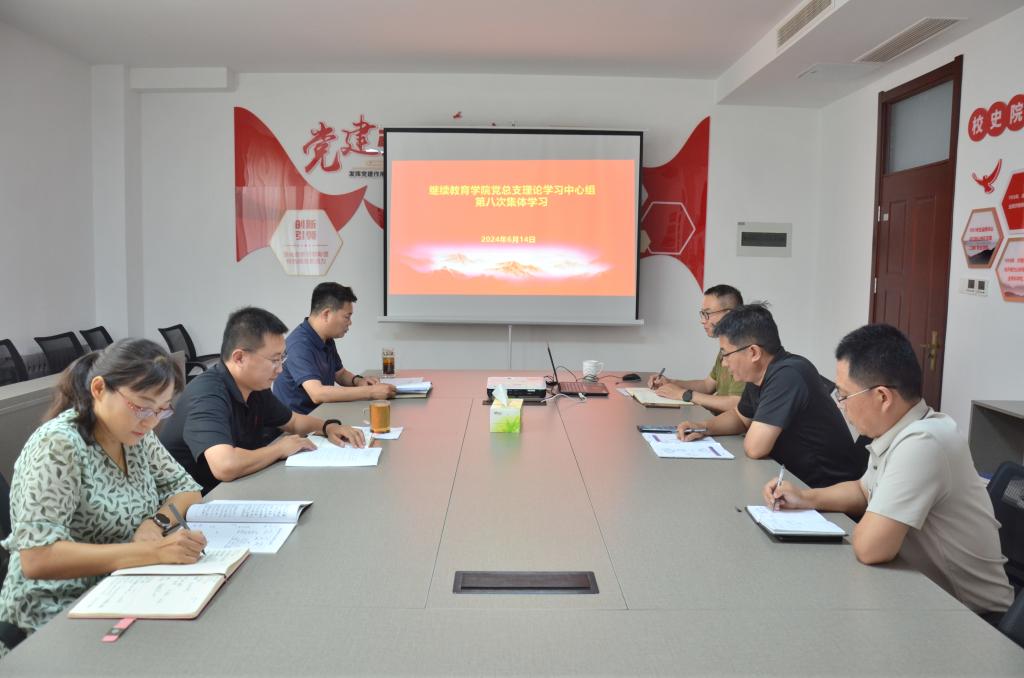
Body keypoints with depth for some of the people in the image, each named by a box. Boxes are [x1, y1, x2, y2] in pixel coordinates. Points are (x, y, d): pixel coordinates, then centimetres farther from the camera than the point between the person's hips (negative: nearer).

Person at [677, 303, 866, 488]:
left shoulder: (787, 376, -25)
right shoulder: (759, 375, 3)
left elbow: (754, 448, -27)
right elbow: (740, 416, 21)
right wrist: (704, 427, 4)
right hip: (798, 479, 8)